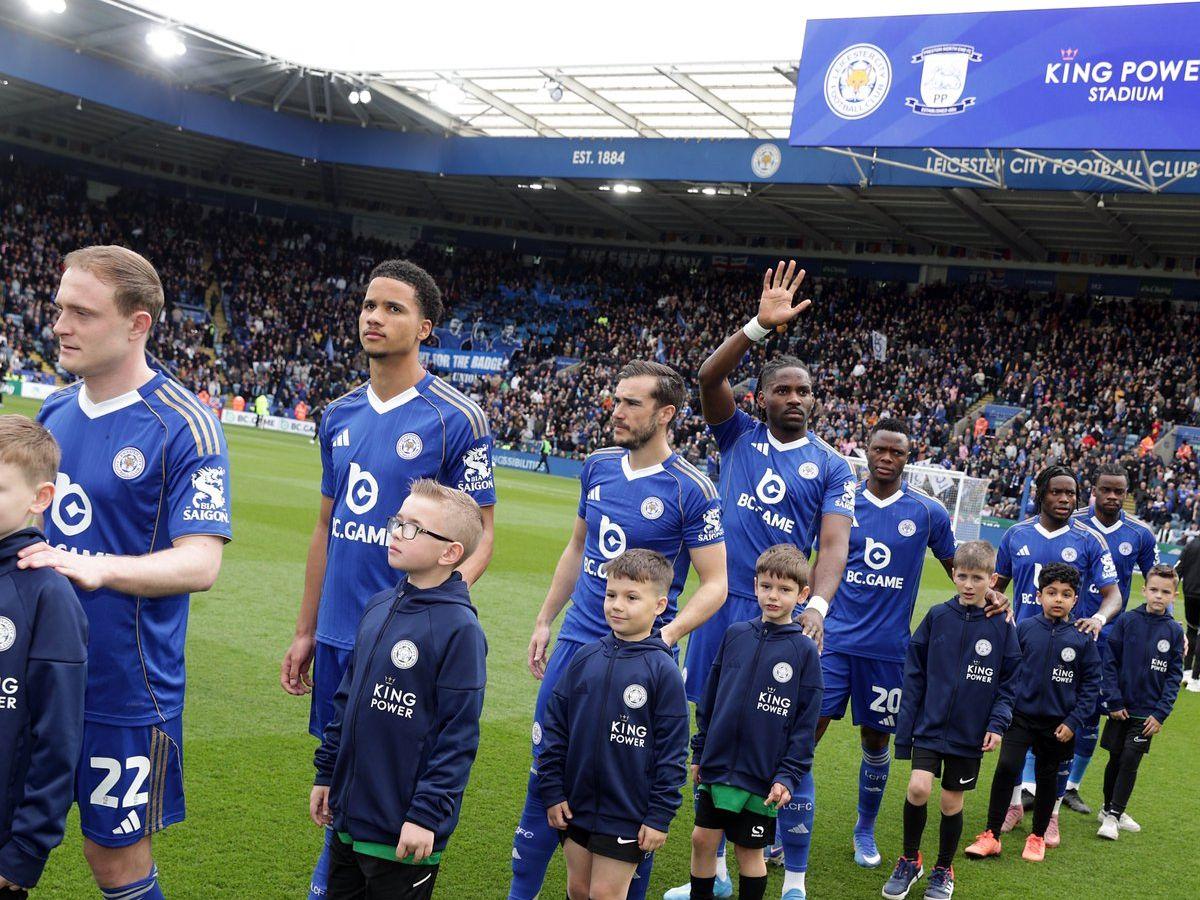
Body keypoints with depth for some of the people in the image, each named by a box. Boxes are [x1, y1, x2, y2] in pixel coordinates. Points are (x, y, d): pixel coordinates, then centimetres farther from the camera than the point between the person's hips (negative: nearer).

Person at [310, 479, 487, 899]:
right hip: (348, 816, 7)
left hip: (403, 832, -7)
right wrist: (326, 774, 17)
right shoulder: (379, 606, 6)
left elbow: (458, 735, -17)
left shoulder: (459, 627, -17)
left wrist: (427, 814, -17)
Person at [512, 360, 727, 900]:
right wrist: (544, 621, 16)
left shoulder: (690, 490, -13)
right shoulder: (598, 466, 5)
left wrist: (664, 637, -26)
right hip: (577, 639, 6)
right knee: (544, 766, 12)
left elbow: (714, 584, -12)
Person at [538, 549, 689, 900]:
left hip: (627, 814, -4)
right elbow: (555, 725, 6)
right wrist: (552, 791, 3)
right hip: (576, 805, 4)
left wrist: (660, 816, -10)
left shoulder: (663, 670, -10)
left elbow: (672, 749, -9)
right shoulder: (585, 657, 1)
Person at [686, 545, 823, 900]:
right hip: (717, 766, 3)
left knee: (750, 850, 8)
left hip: (761, 777, -3)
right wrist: (699, 751, 12)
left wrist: (788, 775, -12)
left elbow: (805, 723, -7)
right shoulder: (735, 634, 2)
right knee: (702, 840, 10)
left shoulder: (804, 650, -8)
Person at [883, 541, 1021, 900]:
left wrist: (997, 724, -9)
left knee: (952, 802, 8)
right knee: (918, 788, -14)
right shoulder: (937, 616, -3)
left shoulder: (1002, 625, -4)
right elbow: (914, 674, 2)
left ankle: (943, 870, 31)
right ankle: (910, 860, 11)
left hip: (970, 733, 0)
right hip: (929, 725, 0)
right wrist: (906, 725, 0)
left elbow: (1009, 682, 2)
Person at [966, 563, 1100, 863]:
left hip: (1058, 723, 0)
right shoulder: (1024, 629, -4)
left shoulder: (1082, 639, -6)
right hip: (1021, 716, 0)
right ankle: (991, 836, -2)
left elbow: (1091, 684, -2)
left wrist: (1074, 721, -7)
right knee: (1006, 768, -12)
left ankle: (1038, 836, 31)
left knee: (1047, 779, 13)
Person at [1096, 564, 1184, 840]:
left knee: (1130, 761, -4)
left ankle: (1113, 815, 7)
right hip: (1121, 708, 0)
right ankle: (1108, 808, 29)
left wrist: (1161, 713, -7)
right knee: (1116, 760, 10)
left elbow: (1173, 676, 0)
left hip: (1147, 712, 0)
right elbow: (1110, 662, -3)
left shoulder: (1174, 631, -2)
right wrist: (1113, 700, -8)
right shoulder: (1127, 621, -4)